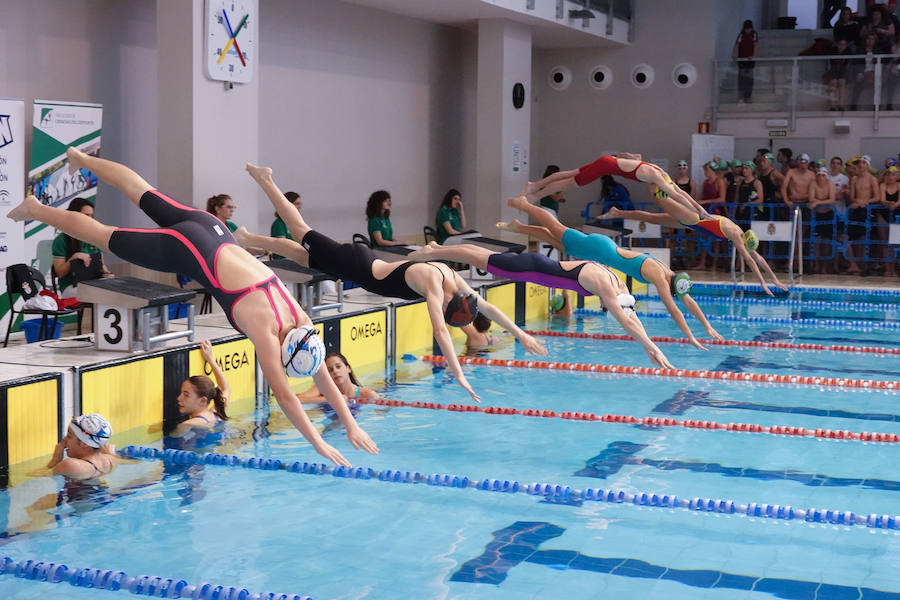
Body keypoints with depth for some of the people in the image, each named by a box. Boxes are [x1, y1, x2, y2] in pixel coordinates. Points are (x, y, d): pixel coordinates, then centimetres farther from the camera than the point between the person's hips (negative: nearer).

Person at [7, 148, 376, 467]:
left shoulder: (300, 320, -8)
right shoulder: (265, 332, -25)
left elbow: (322, 376, 0)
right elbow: (284, 395, -27)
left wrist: (351, 426, -3)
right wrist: (318, 444, -26)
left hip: (207, 228, 6)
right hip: (187, 251, -6)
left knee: (144, 195, 24)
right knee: (105, 237, 11)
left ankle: (81, 158, 45)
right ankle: (36, 210, 28)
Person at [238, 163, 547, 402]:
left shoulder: (454, 280, -12)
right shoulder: (434, 285, -35)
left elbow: (488, 307, 0)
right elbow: (440, 332, -43)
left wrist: (521, 334, -3)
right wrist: (459, 376, -47)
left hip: (368, 264, 6)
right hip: (357, 267, -6)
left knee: (300, 252, 21)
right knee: (301, 233, 11)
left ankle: (248, 238, 38)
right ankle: (264, 179, 26)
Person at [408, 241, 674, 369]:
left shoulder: (618, 284, -6)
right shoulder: (603, 285, -30)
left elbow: (631, 316, 1)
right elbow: (625, 321, -35)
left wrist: (650, 349, -4)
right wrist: (653, 348, -35)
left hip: (542, 267, 8)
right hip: (533, 269, -8)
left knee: (489, 257, 21)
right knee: (483, 260, 7)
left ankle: (437, 248, 37)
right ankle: (431, 252, 23)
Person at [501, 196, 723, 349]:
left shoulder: (671, 275, -5)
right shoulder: (659, 277, -28)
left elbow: (689, 301, 3)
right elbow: (673, 309, -32)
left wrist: (708, 326, 0)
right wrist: (690, 337, -32)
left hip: (608, 247, 7)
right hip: (600, 250, -7)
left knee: (559, 242, 19)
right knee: (557, 230, 8)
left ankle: (517, 227, 32)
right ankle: (522, 204, 24)